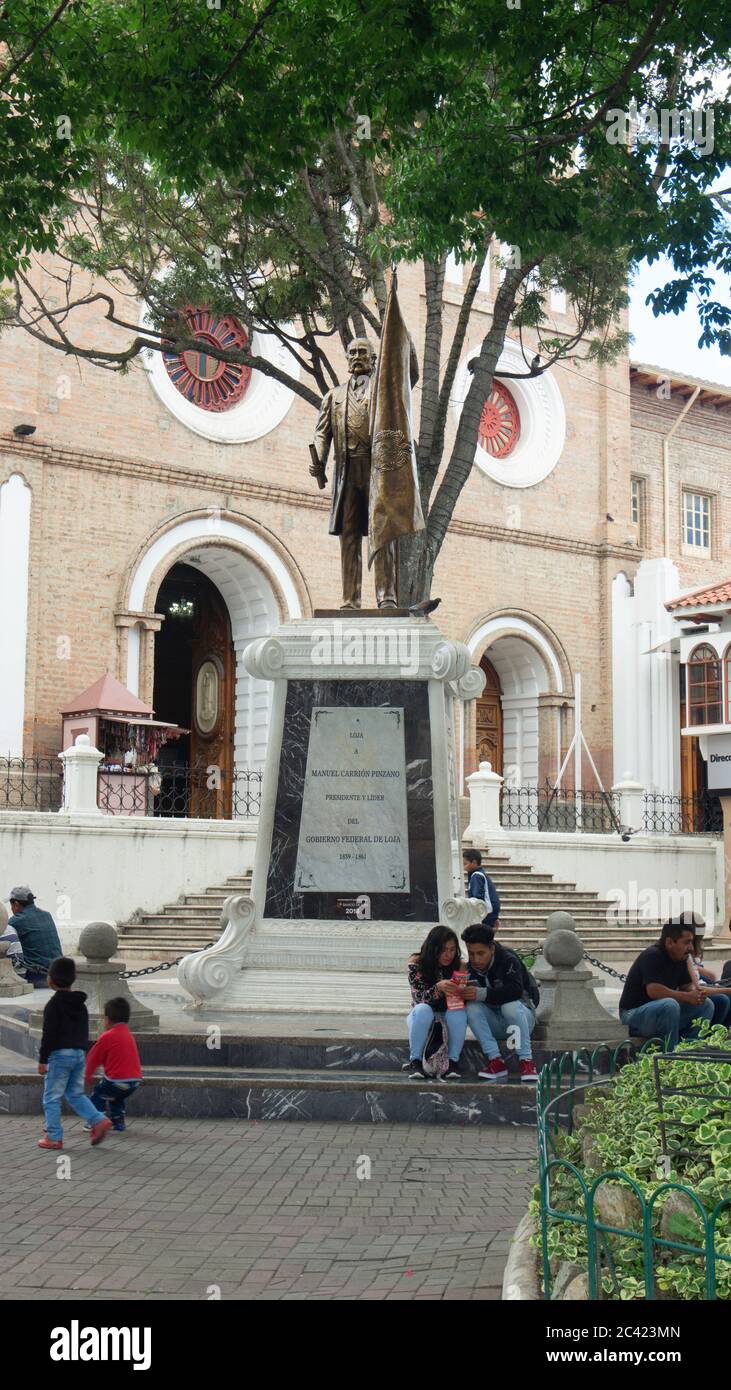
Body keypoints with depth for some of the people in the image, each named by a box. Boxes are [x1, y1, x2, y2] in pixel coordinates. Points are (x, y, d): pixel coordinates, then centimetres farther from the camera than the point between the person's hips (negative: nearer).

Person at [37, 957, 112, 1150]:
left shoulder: (54, 1005, -11)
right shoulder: (81, 1004, 13)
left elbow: (48, 1034, -14)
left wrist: (42, 1059, -9)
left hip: (60, 1054, -7)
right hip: (79, 1054, 7)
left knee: (52, 1097, 2)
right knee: (76, 1094, 16)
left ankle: (53, 1137, 3)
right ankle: (99, 1121, -1)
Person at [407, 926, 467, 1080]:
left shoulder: (459, 966, -12)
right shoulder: (416, 964, -17)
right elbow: (420, 999, -22)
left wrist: (463, 994, -33)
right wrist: (438, 988, -43)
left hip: (450, 1017, 1)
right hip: (423, 1018, -1)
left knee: (459, 1012, -30)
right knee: (423, 1009, -34)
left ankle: (453, 1061, -23)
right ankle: (414, 1061, -26)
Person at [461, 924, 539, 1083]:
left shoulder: (508, 959, -18)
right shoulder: (469, 967, -3)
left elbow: (515, 990, -34)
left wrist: (483, 994, -43)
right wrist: (463, 991, -32)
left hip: (521, 1017, -4)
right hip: (493, 1025, 4)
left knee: (510, 1005, -35)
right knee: (471, 1007, -24)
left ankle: (526, 1061, -30)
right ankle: (496, 1061, -29)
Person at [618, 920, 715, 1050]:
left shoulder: (681, 958, 6)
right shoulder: (652, 955, -20)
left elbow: (687, 985, 13)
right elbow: (654, 991, -30)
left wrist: (696, 990, -12)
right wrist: (687, 997, -26)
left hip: (664, 1012, 9)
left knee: (706, 1004, 0)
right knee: (669, 1005, -36)